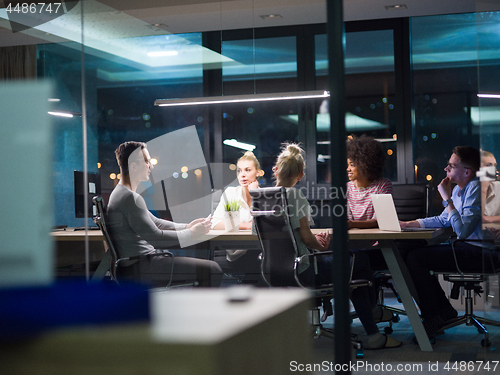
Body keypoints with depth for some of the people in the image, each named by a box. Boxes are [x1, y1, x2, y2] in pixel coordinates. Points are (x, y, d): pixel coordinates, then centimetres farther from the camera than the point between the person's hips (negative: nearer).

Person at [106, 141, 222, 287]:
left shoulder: (121, 193, 18)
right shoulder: (130, 198, -18)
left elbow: (155, 222, 23)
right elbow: (155, 236, -20)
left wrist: (186, 226, 11)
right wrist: (192, 232, -9)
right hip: (138, 269, -11)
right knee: (211, 270, -12)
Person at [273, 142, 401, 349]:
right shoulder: (294, 195, -16)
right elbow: (306, 236, -20)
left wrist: (315, 239, 14)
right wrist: (320, 247, 0)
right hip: (303, 270, -9)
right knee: (361, 260, 8)